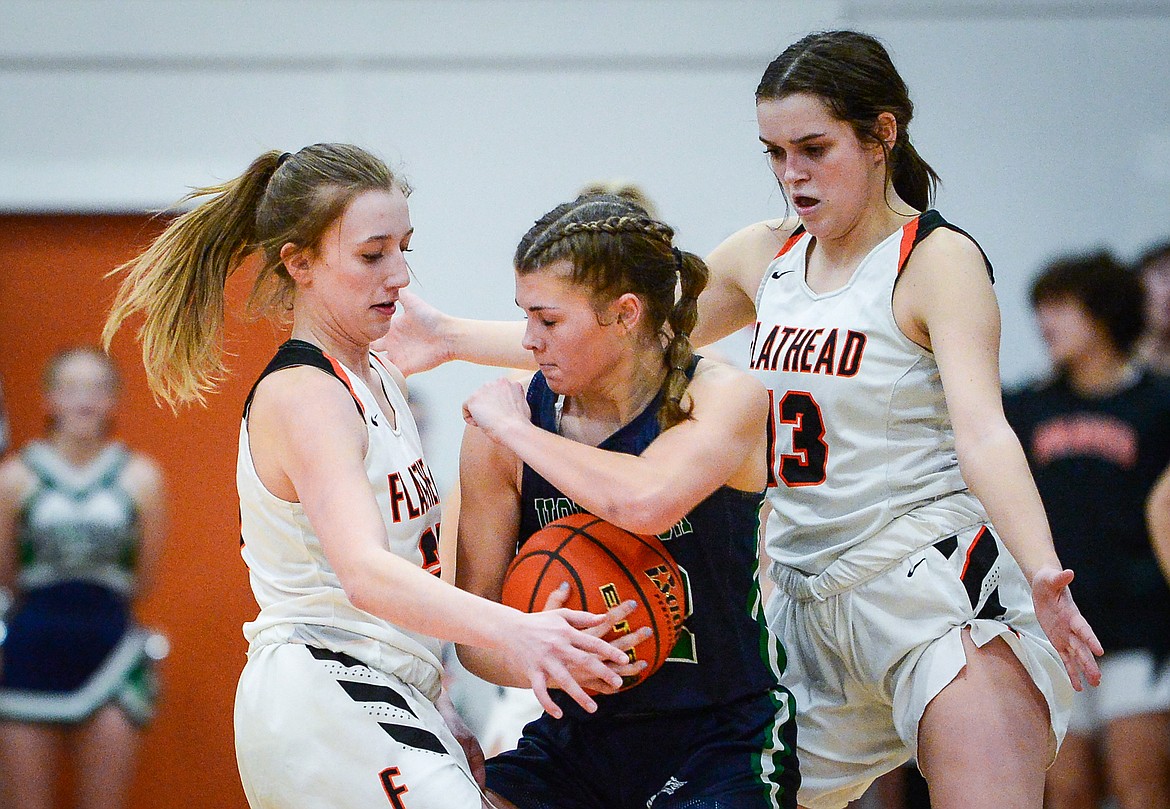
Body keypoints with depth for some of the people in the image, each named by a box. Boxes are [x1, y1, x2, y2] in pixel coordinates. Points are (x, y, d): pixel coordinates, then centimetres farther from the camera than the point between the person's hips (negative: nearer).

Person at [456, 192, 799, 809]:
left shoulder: (727, 398, -9)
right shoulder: (501, 428, -2)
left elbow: (645, 503, -31)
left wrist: (513, 428, -17)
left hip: (717, 742, -3)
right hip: (576, 737, 3)